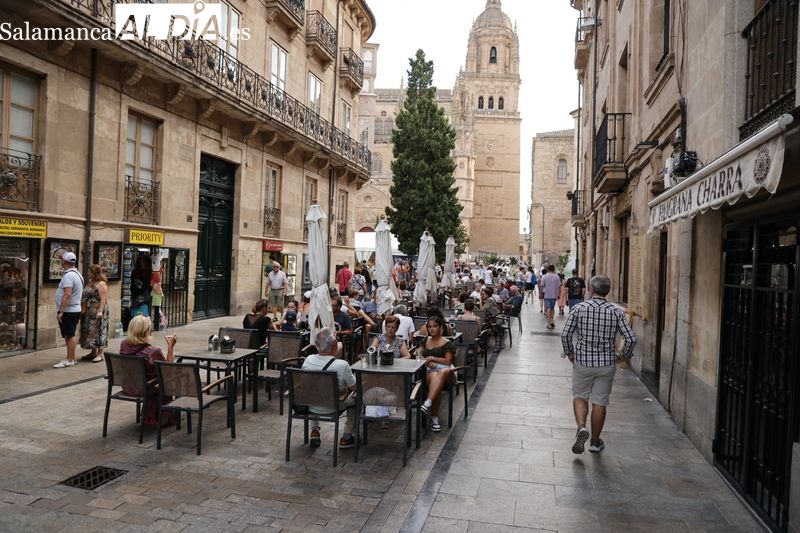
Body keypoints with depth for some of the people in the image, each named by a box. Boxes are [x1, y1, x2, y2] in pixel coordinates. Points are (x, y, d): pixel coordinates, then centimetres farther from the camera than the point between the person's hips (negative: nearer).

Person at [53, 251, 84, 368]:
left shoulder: (68, 275, -18)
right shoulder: (77, 274, 14)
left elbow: (67, 294, -26)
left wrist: (60, 311, -24)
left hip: (68, 311, -10)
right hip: (75, 309, 10)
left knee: (69, 336, -5)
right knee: (70, 336, 15)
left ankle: (70, 360, 0)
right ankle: (70, 358, 21)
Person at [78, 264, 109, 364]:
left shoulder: (101, 284, -11)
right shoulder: (90, 282, 16)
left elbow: (103, 299, -18)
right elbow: (85, 297, 21)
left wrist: (100, 311, -26)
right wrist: (83, 309, 16)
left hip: (97, 312, -9)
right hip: (88, 313, 9)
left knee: (97, 331, -6)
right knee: (89, 332, 12)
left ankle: (99, 354, -2)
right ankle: (93, 352, 21)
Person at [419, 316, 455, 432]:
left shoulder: (447, 343, 13)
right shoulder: (424, 341, 26)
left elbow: (448, 361, 3)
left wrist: (432, 358, -8)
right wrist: (429, 362, -3)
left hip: (443, 369, -1)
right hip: (427, 370, 1)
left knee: (443, 372, -42)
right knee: (434, 377, -38)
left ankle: (428, 403, -56)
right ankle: (434, 417, -40)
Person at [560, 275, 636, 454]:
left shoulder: (579, 308, -9)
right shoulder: (616, 312, -6)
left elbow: (565, 334, -10)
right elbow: (631, 339, -10)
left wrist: (569, 352, 6)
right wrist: (623, 355, 7)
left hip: (582, 361, -1)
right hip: (607, 363, 1)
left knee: (579, 396, 17)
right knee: (600, 402, 11)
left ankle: (581, 427, -7)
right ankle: (595, 441, 23)